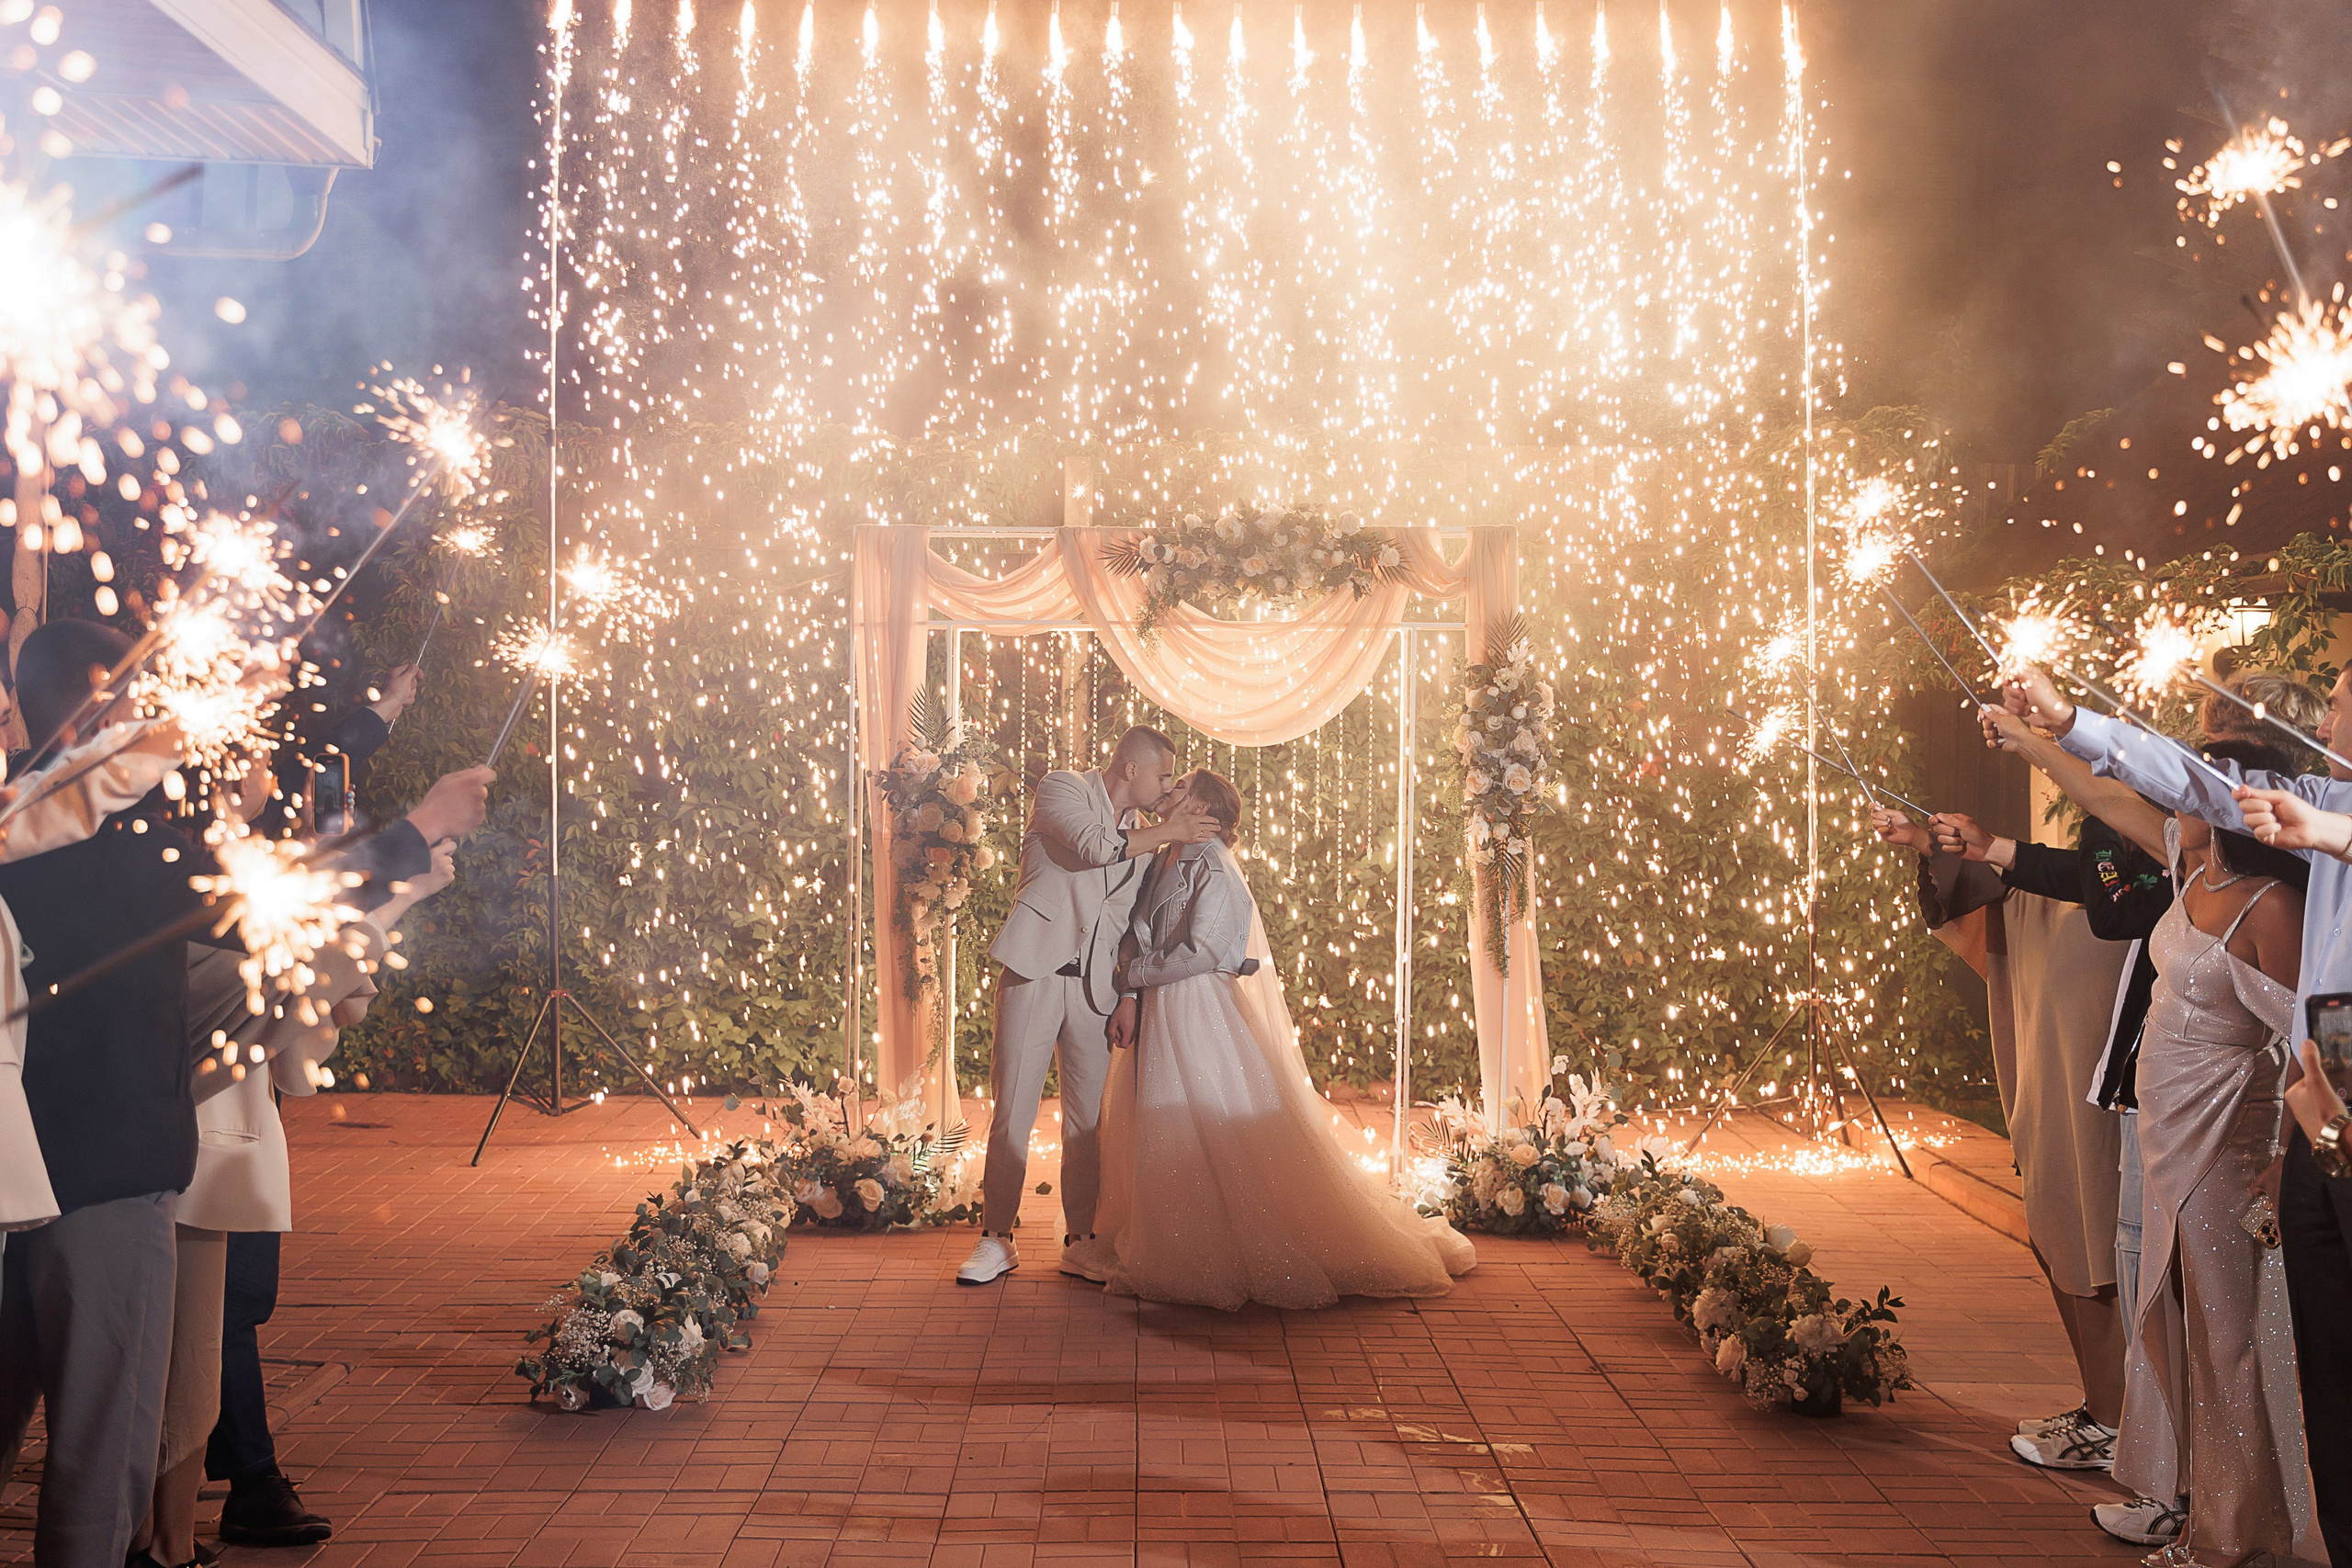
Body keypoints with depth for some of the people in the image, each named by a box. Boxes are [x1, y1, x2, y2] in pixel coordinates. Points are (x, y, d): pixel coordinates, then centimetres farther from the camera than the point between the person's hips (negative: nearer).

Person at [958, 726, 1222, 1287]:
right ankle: (996, 1238, 7)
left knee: (1090, 1116, 5)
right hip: (1036, 971, -5)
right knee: (1013, 1109, -3)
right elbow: (1094, 845, -18)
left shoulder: (1140, 830, 19)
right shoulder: (1062, 788, 1)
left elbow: (1136, 921, 18)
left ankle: (1082, 1236, 17)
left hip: (1095, 986, 5)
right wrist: (1169, 830, -7)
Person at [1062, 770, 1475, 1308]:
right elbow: (1138, 942, 10)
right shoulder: (1164, 863, 12)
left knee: (1217, 1135, -5)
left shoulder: (1212, 867, -11)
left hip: (1200, 1015, -8)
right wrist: (1129, 997, -4)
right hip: (1157, 1013, 8)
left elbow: (1202, 952, -18)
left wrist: (1133, 974, -11)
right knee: (1160, 1134, 11)